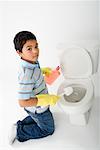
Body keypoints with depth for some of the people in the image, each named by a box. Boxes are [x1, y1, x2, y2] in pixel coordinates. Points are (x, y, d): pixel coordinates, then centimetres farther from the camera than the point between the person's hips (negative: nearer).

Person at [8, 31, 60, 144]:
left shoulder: (32, 61, -14)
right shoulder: (27, 75, -41)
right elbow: (23, 102, -38)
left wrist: (42, 71, -1)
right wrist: (48, 99, -32)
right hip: (38, 109, -8)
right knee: (48, 129, 18)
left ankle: (20, 124, 30)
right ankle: (19, 132, 18)